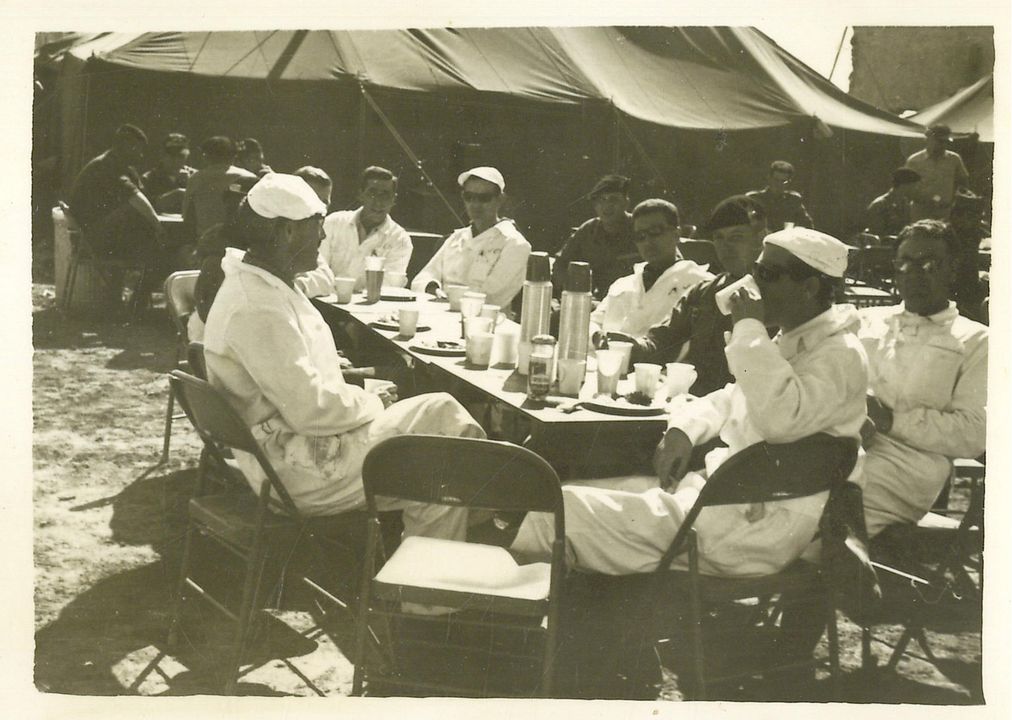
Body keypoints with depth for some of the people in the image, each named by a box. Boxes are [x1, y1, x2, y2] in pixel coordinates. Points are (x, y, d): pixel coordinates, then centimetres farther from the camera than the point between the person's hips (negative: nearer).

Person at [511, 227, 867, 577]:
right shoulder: (790, 342, 18)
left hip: (756, 523, -10)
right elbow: (730, 400, 26)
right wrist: (683, 429, 5)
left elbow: (780, 417, -30)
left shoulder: (840, 355, -13)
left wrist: (750, 329, -21)